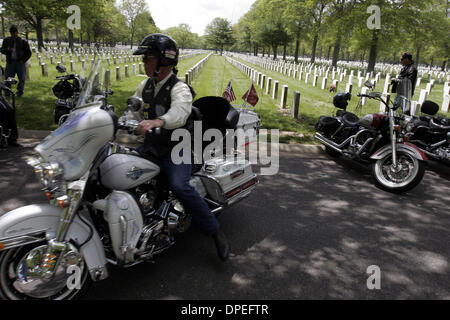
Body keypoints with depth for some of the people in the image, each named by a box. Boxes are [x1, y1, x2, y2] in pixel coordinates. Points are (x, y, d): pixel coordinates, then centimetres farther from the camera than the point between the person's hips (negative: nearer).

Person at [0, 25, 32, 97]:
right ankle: (7, 93, 7)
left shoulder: (23, 41, 4)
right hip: (10, 63, 1)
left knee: (22, 79, -1)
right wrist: (7, 50, -13)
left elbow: (28, 52, 8)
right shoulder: (6, 40, 11)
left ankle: (19, 93, 13)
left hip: (20, 62, -1)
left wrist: (23, 60, -2)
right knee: (8, 79, -1)